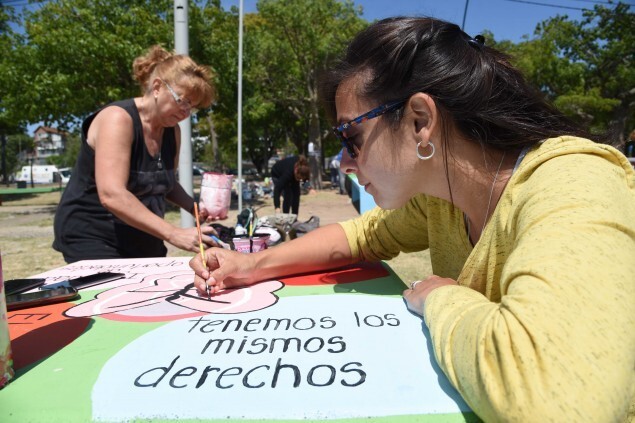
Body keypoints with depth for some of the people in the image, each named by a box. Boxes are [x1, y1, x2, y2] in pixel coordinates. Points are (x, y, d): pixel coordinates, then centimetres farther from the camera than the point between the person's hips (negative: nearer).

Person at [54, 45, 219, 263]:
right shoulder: (118, 118, -19)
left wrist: (194, 207, -2)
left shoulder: (172, 131, 3)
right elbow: (111, 195, -32)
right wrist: (174, 234, -37)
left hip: (142, 242, 7)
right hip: (92, 237, -7)